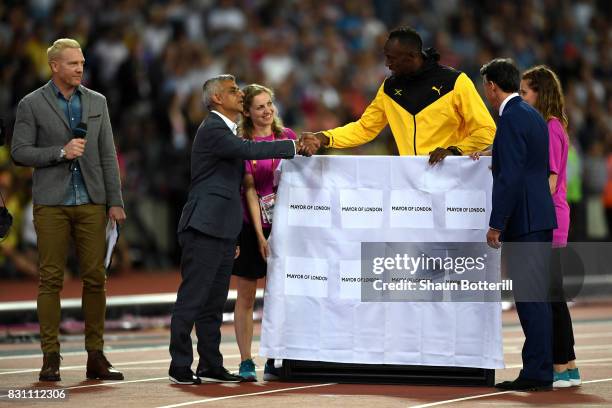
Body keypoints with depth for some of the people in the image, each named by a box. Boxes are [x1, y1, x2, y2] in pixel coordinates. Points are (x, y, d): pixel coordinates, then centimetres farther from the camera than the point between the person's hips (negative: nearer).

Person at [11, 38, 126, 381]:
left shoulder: (97, 102, 11)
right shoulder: (32, 105, 1)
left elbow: (108, 155, 10)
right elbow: (20, 152, -3)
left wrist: (116, 201, 4)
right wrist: (61, 152, -15)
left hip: (91, 203, 3)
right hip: (52, 204, -3)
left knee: (96, 278, 0)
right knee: (51, 279, -3)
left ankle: (96, 356, 5)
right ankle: (51, 358, 1)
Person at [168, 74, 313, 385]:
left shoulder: (227, 131, 21)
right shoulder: (212, 129, -10)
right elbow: (248, 150, -26)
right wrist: (294, 147, -23)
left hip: (222, 231, 10)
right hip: (204, 229, -10)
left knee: (214, 302, 11)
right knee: (192, 299, -7)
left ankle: (210, 365, 14)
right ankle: (180, 366, -5)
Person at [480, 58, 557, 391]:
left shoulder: (511, 120, -14)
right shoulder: (532, 115, 16)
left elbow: (510, 177, -19)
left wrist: (496, 225, -17)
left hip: (523, 220, -10)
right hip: (539, 217, 10)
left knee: (530, 298, -8)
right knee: (534, 297, 11)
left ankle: (537, 373, -8)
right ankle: (539, 369, 14)